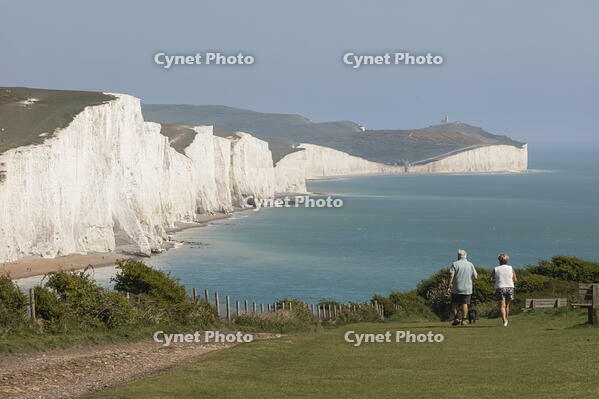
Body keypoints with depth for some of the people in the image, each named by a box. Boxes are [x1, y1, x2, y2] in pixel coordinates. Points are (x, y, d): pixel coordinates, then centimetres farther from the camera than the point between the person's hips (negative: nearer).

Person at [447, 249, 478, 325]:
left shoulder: (455, 264, -4)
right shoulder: (470, 265, 5)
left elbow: (451, 276, -12)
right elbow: (475, 277, 5)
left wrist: (449, 286, -10)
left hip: (456, 289, -2)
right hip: (467, 289, 2)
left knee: (455, 303, 8)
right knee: (465, 304, 5)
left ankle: (456, 318, -2)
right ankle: (463, 320, 1)